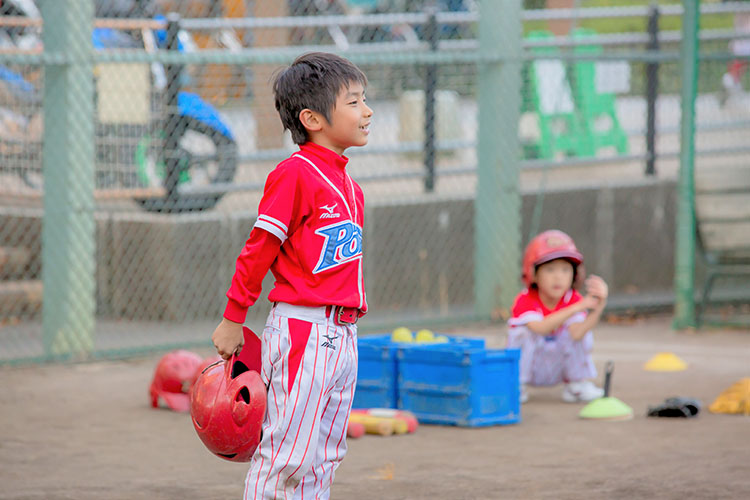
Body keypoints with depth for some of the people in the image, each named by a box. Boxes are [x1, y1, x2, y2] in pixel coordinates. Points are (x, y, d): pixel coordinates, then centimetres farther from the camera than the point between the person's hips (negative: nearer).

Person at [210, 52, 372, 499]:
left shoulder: (349, 185, 14)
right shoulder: (295, 174, -12)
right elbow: (260, 249, -9)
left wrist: (348, 322, 19)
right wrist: (233, 320, -6)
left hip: (342, 336, 8)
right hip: (302, 329, -8)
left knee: (324, 457, 11)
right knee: (288, 456, -8)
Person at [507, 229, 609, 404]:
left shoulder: (573, 300, -11)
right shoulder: (525, 301, -21)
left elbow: (576, 333, -30)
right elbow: (540, 328, -42)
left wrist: (597, 309, -46)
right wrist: (578, 308, -46)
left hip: (556, 368, 3)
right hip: (527, 367, -3)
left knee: (583, 332, -19)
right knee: (526, 332, -30)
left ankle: (577, 385, -3)